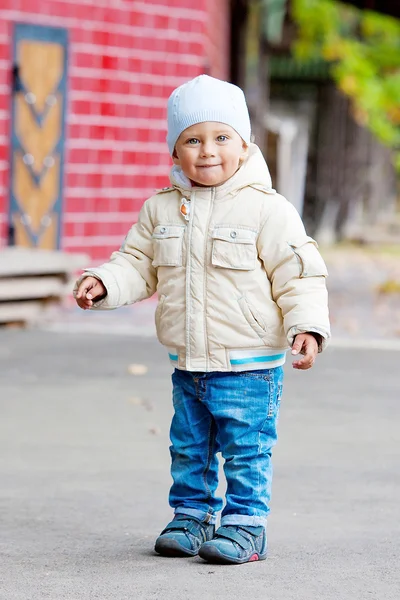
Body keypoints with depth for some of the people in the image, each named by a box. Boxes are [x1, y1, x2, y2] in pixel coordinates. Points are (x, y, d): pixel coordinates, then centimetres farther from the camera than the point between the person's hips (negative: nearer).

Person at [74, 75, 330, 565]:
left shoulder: (267, 210, -10)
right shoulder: (161, 209, 4)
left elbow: (298, 275, -9)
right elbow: (138, 264, 12)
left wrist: (306, 326, -21)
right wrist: (103, 283, -6)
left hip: (249, 366, -5)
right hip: (187, 364, 5)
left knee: (246, 451, 0)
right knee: (189, 448, 14)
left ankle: (244, 525, 10)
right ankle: (191, 516, 27)